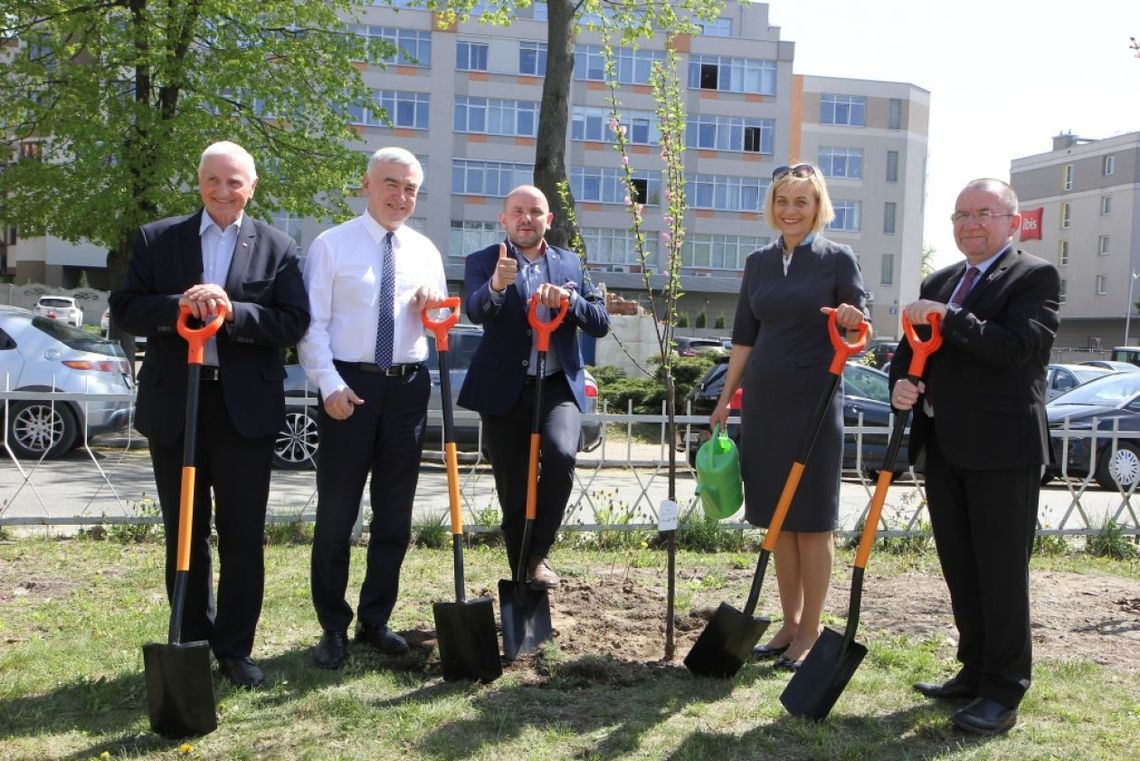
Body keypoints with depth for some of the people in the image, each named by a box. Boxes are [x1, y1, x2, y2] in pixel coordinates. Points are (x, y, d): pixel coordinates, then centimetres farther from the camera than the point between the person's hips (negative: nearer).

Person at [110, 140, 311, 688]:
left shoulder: (276, 248, 5)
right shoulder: (156, 239, 8)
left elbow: (294, 322, -3)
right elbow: (124, 309, 1)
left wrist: (232, 311, -17)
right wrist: (178, 306, -17)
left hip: (245, 407, -1)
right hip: (173, 403, 1)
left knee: (243, 535, 3)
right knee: (184, 534, 10)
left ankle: (234, 648, 15)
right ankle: (192, 643, 22)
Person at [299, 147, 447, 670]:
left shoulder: (426, 251, 12)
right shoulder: (332, 245, -1)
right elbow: (312, 324, -6)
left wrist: (433, 307, -5)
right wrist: (330, 385, -16)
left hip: (409, 386, 5)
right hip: (349, 385, -4)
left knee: (395, 513, 10)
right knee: (336, 509, 1)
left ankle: (375, 620, 24)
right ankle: (333, 627, 14)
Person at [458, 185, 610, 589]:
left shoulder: (570, 264, 12)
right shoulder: (483, 262, 3)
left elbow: (601, 323, 7)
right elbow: (475, 312, -17)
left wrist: (568, 299, -13)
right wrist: (495, 286, -39)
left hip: (558, 386, 1)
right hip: (504, 390, -1)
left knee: (561, 455, -25)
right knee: (513, 491, 3)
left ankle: (539, 554, -7)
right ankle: (521, 576, 20)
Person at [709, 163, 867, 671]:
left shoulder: (837, 260, -2)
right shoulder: (759, 263, 11)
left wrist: (853, 321, -26)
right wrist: (726, 397, 12)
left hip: (814, 400, -5)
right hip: (763, 400, 5)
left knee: (811, 520, 0)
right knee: (777, 517, 10)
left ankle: (810, 631, 10)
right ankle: (789, 624, 21)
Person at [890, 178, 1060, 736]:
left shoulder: (1035, 277, -5)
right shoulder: (938, 283, 17)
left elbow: (1019, 346, -20)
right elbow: (910, 348, 19)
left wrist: (947, 318, -21)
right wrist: (901, 384, -3)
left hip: (1003, 450, -7)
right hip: (944, 448, 7)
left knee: (1002, 574, -1)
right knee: (960, 571, 14)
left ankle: (1003, 693, 7)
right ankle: (974, 672, 28)